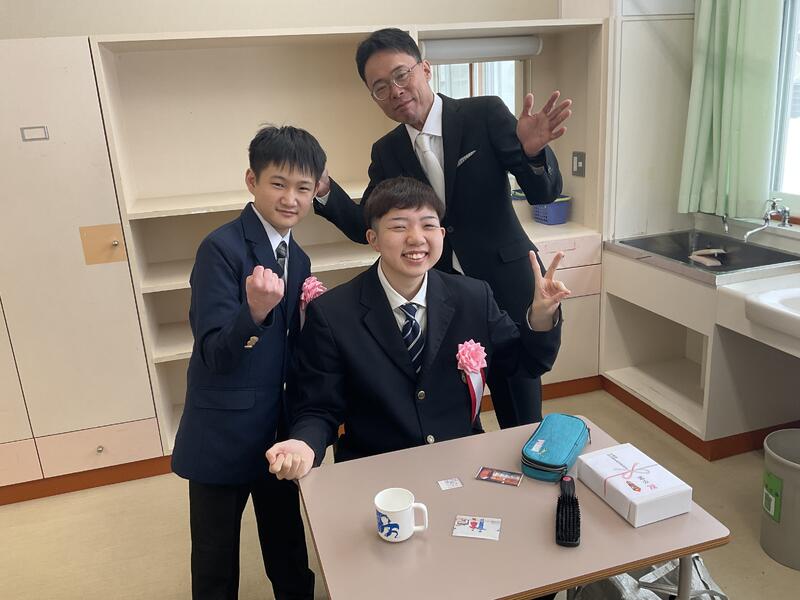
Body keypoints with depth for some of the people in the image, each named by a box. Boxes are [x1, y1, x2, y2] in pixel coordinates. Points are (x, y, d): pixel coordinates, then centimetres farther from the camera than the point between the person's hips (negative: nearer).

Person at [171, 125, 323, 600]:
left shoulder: (297, 260, 5)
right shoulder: (222, 248, -17)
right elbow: (214, 353, -21)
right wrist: (254, 311, -39)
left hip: (279, 429, 6)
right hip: (223, 436, -6)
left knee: (289, 552, 22)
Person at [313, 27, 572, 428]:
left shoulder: (485, 114, -7)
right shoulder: (386, 152, 4)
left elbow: (544, 192, -10)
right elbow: (366, 226, 6)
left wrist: (532, 151, -32)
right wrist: (324, 190, -11)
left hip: (504, 287, -2)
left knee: (521, 417, 10)